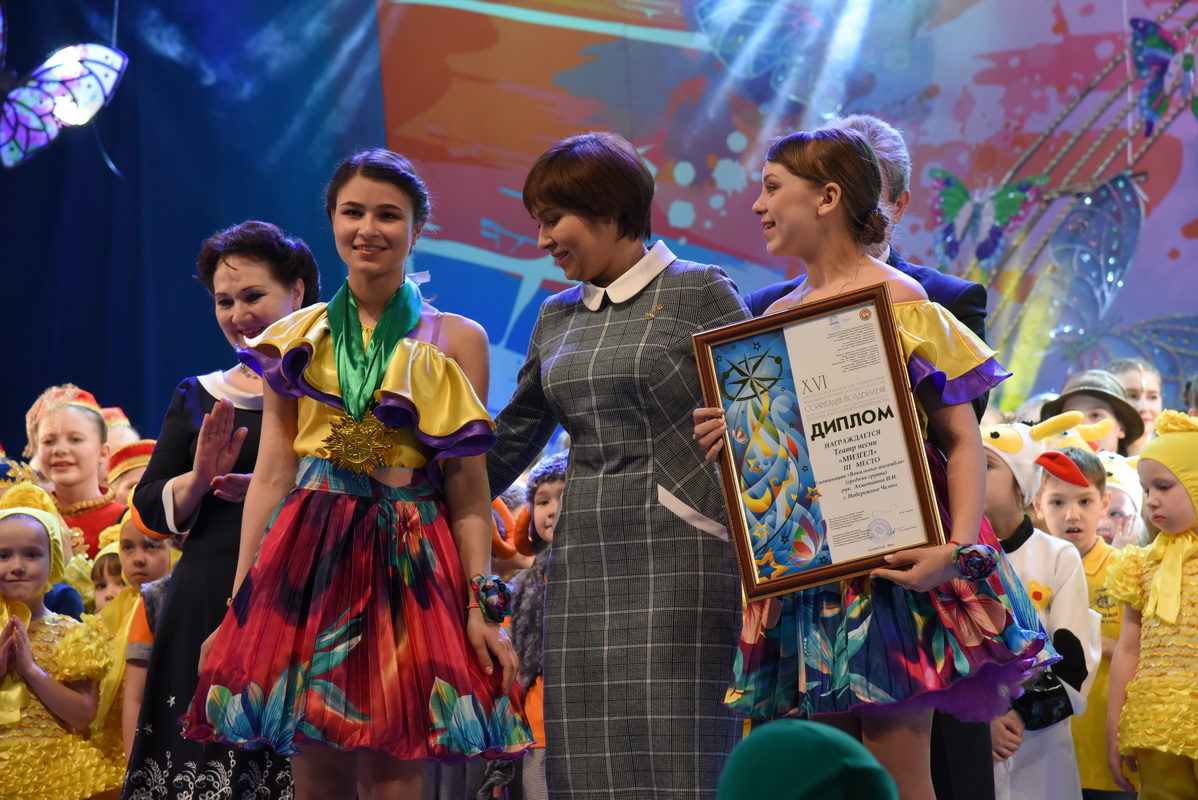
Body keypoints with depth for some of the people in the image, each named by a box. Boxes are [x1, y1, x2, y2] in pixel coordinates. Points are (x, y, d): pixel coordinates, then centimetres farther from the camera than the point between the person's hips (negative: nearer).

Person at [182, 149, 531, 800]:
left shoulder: (456, 341, 6)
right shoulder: (297, 340, 11)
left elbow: (469, 488, 1)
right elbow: (271, 476, 7)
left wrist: (481, 608, -7)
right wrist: (236, 607, 2)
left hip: (410, 564, -1)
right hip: (311, 557, 2)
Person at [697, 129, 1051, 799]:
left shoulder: (899, 302, -5)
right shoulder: (777, 315, 15)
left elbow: (962, 440, -10)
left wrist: (957, 548, -24)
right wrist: (731, 438, -1)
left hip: (887, 562, -6)